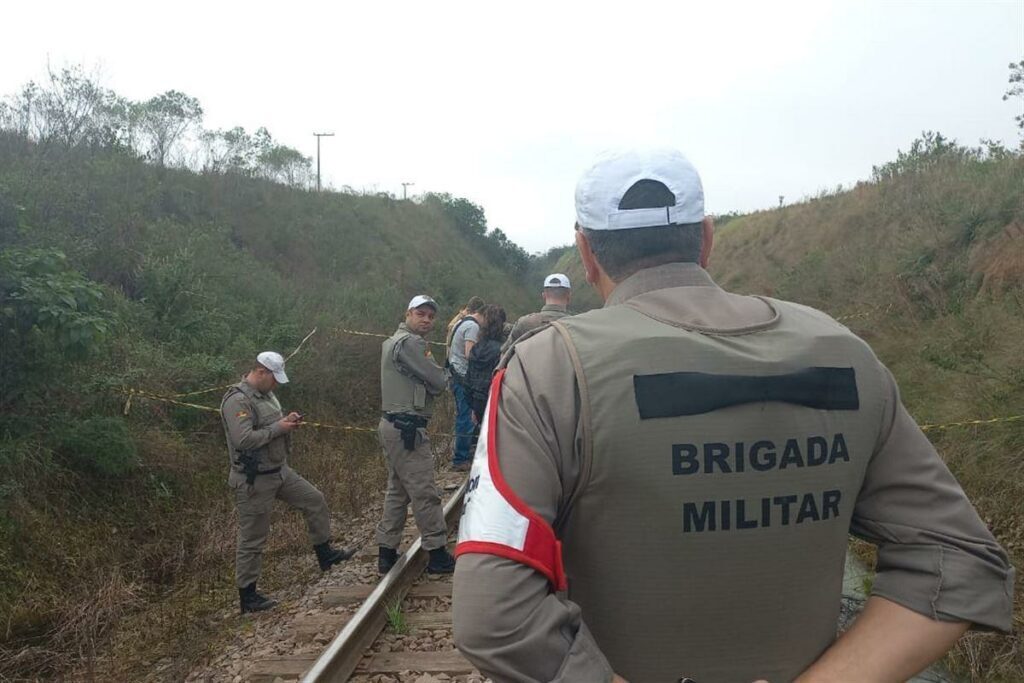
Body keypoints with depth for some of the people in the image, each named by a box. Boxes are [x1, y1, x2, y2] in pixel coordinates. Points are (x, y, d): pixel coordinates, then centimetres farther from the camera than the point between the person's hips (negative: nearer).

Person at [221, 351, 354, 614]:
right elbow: (244, 440, -31)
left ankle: (325, 554, 29)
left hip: (279, 471, 9)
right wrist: (278, 428, -22)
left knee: (315, 501, 14)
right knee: (252, 539, 2)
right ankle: (247, 595, 15)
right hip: (255, 480, -9)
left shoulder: (266, 394, 9)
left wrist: (288, 421, 1)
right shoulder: (237, 400, -21)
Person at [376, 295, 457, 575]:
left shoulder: (395, 341, 19)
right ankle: (438, 555, 4)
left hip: (395, 426, 11)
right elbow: (438, 382, -15)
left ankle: (386, 553, 20)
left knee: (397, 491, 15)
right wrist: (439, 370, 5)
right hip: (407, 429, -11)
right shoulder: (408, 343, -14)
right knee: (425, 492, -4)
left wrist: (432, 371, -1)